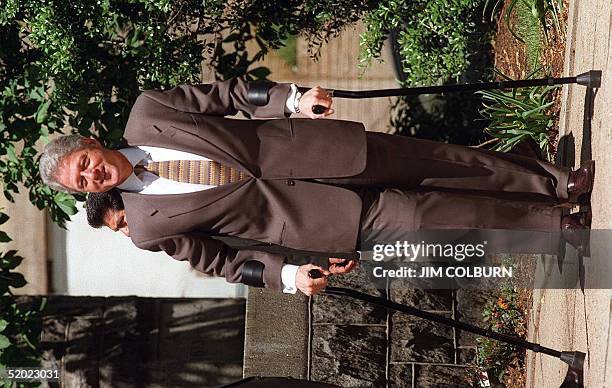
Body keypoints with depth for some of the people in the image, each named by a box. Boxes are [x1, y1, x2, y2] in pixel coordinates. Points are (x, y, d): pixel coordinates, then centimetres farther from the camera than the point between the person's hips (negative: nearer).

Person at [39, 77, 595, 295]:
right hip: (293, 215, -2)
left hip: (293, 147, 2)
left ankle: (554, 181, 17)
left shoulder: (144, 113, -4)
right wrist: (283, 275, -8)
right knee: (416, 217, -11)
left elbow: (224, 93, 7)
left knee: (427, 159, 0)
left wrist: (291, 98, -1)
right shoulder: (148, 225, -6)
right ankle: (557, 226, 3)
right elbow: (221, 259, 2)